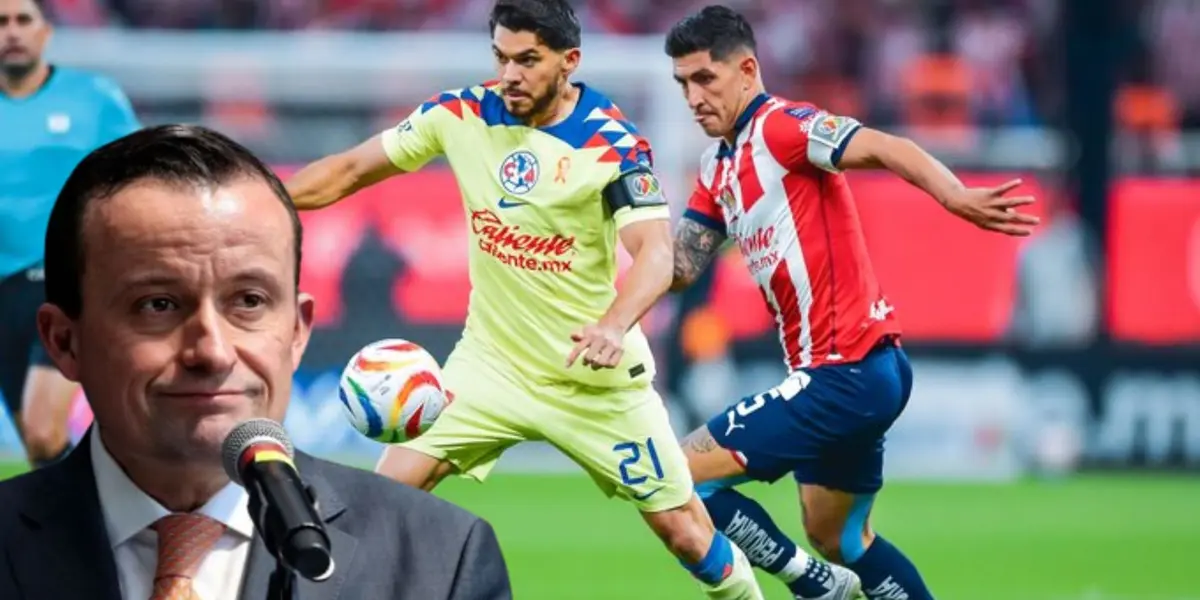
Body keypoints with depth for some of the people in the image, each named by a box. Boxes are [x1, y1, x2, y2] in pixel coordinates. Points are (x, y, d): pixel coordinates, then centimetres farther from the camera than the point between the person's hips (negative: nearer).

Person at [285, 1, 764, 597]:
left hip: (594, 376, -3)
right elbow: (352, 170, 1)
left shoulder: (612, 144, -18)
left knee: (682, 527, 3)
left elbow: (655, 253, -29)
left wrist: (615, 325, -49)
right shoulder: (460, 115, -8)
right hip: (491, 362, 3)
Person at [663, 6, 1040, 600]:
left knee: (683, 474, -8)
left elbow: (883, 148, -28)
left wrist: (956, 196, -45)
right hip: (855, 373, 10)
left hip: (847, 372, -10)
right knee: (837, 538, 22)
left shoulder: (780, 126, -13)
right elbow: (679, 267, 14)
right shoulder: (719, 168, 14)